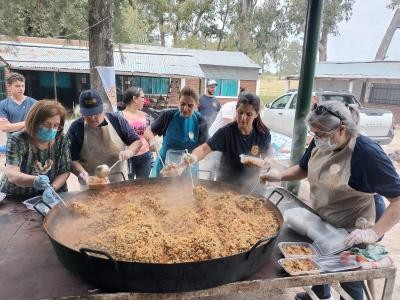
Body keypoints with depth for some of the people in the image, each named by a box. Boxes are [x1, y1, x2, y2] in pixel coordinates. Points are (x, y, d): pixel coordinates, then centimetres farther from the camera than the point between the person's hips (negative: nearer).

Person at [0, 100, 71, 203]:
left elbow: (65, 172, -3)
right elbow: (11, 174, -22)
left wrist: (52, 188, -21)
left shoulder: (62, 141, -6)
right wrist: (34, 180, -41)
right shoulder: (17, 140, -12)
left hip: (49, 198, 2)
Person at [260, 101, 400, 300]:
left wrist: (374, 233, -34)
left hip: (352, 234, -7)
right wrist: (280, 176, -9)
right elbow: (304, 169, 8)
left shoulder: (368, 154, -30)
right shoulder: (320, 144, -9)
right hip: (321, 223, 7)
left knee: (348, 279, 15)